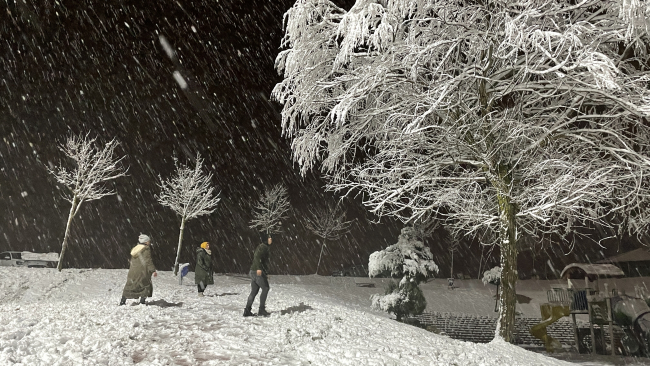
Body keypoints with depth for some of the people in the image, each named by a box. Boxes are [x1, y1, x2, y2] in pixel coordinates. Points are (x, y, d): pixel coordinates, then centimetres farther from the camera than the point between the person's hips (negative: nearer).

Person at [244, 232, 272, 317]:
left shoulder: (264, 247, 19)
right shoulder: (263, 247, -10)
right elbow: (257, 257, -25)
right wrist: (259, 268, -36)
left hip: (253, 272, 9)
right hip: (258, 272, -9)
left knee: (254, 291, 11)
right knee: (265, 288, -1)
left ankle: (247, 310, 12)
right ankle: (262, 309, 2)